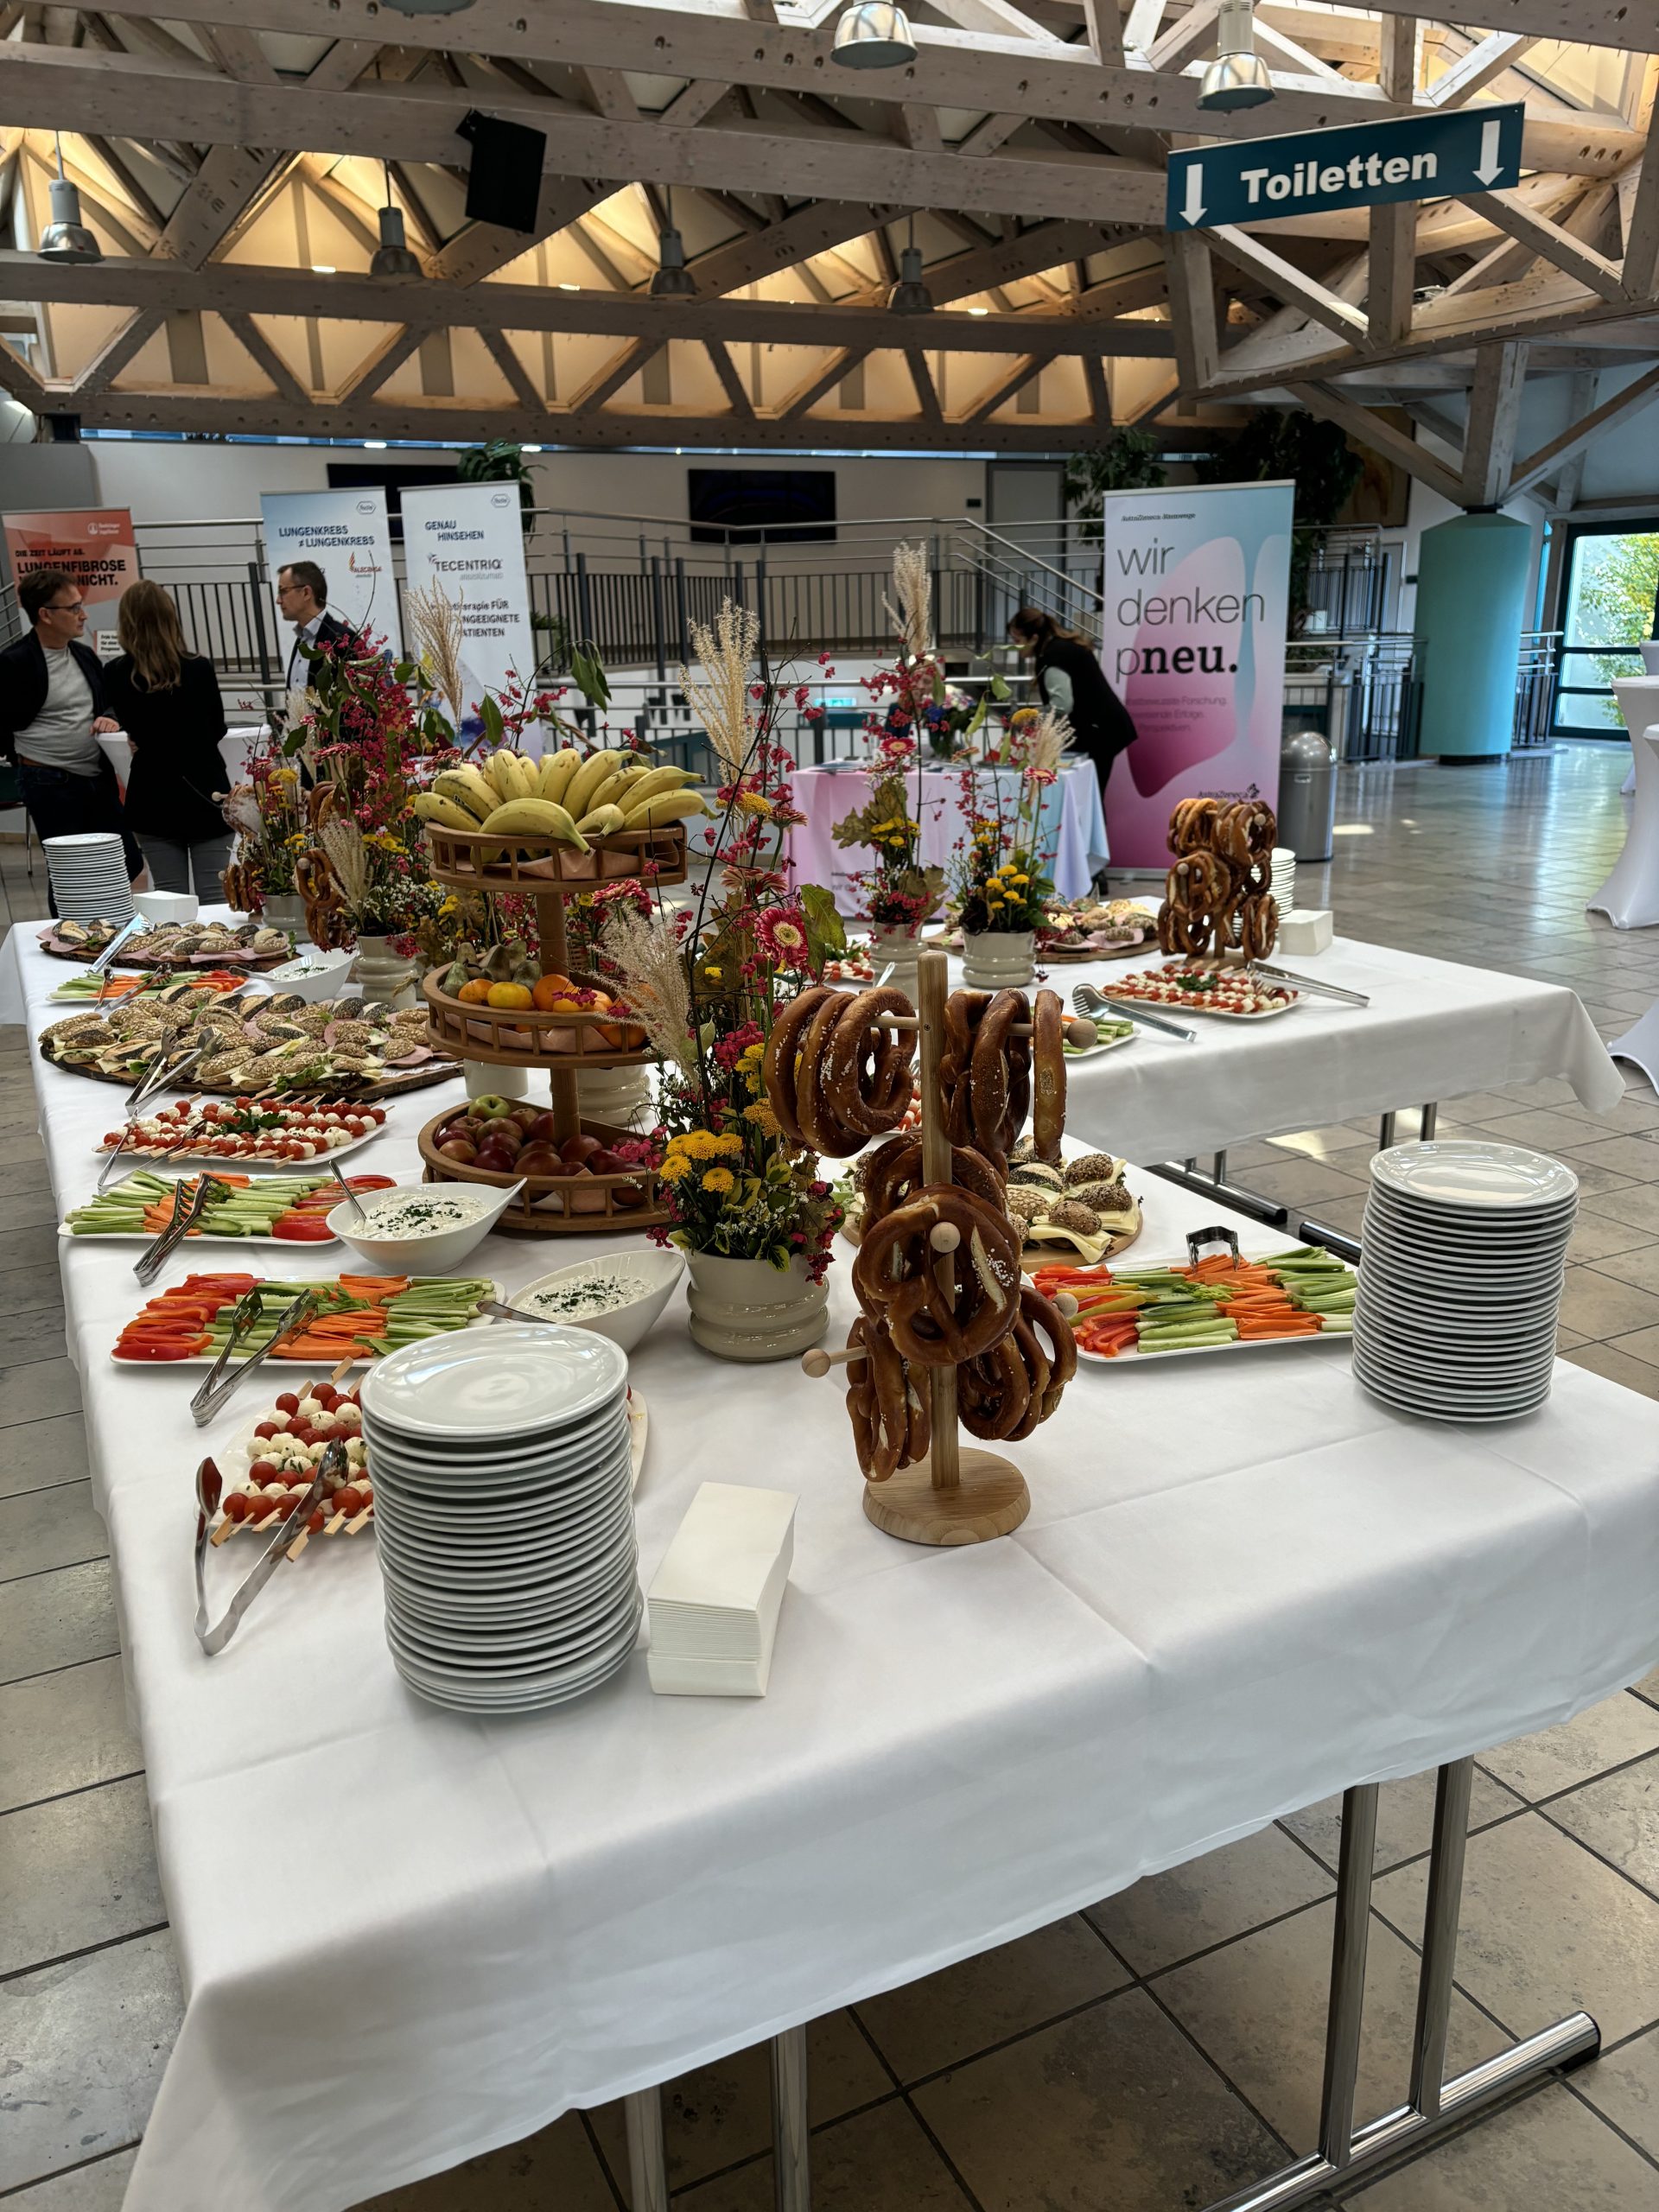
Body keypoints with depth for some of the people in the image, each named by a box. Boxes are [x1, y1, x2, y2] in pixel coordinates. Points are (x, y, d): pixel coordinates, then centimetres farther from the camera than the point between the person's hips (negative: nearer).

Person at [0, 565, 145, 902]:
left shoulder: (85, 656, 10)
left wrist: (110, 720, -2)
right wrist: (32, 762, -1)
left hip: (98, 780, 7)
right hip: (49, 785, -7)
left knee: (128, 865, 8)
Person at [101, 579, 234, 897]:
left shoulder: (116, 675, -5)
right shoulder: (200, 668, -7)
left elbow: (128, 727, 12)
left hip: (153, 801, 1)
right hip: (206, 795, -1)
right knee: (214, 897, 1)